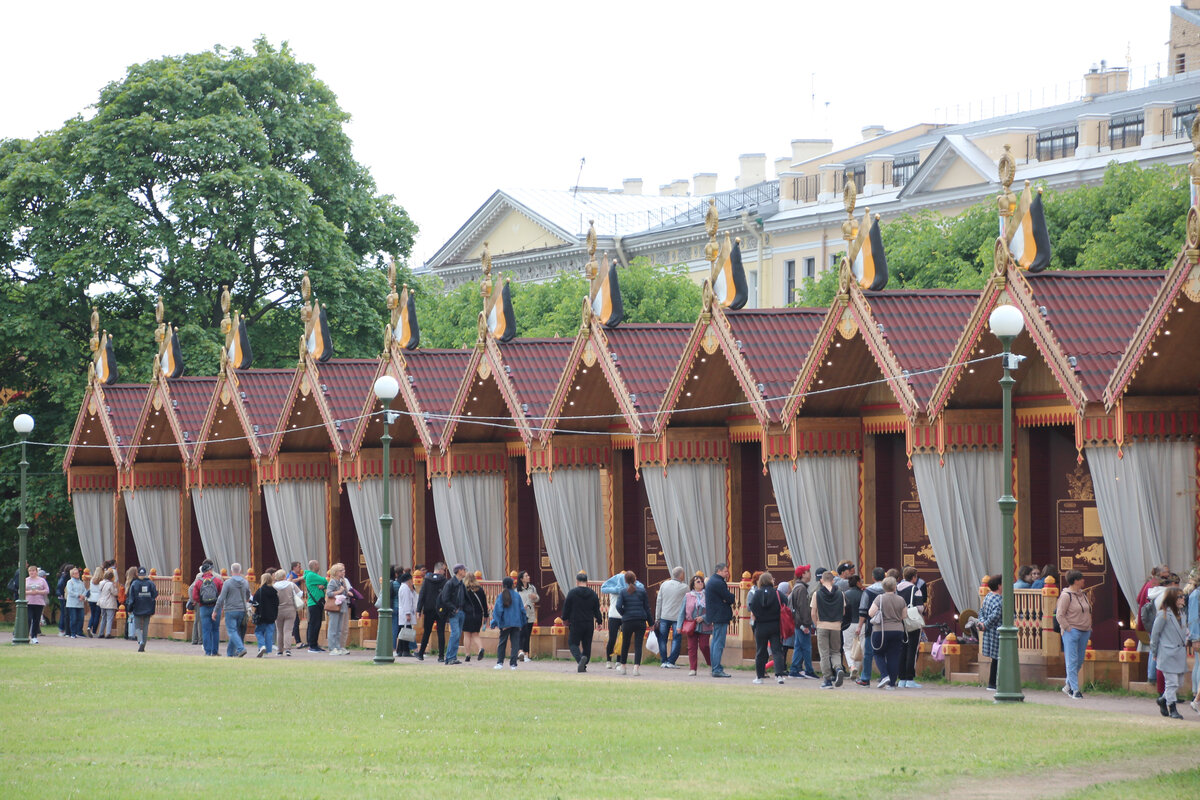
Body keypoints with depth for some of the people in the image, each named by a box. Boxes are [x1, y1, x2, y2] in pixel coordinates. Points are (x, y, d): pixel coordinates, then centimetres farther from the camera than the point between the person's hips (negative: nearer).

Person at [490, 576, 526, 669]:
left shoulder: (501, 596, -5)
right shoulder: (517, 595, 1)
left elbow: (498, 610, -8)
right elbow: (522, 609, 4)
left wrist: (493, 623, -3)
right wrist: (522, 623, 13)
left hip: (505, 623, -1)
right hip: (516, 623, 1)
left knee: (502, 643, 9)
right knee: (514, 643, 3)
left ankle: (500, 663, 6)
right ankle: (513, 664, -1)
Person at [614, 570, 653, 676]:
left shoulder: (623, 592, -2)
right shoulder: (642, 591, 1)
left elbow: (618, 606, -13)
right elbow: (647, 607, 3)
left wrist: (624, 614, 6)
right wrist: (651, 622, 8)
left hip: (627, 621, 0)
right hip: (641, 621, 0)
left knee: (625, 644, 15)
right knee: (638, 644, 1)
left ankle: (622, 667, 26)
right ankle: (636, 667, -10)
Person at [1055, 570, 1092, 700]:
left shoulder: (1083, 595, 14)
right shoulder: (1066, 596, -10)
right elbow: (1060, 615, -12)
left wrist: (1089, 628, 15)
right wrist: (1068, 629, -16)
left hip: (1084, 632, 8)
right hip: (1071, 632, -8)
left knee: (1079, 661, 11)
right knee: (1072, 661, -6)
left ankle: (1068, 685, 24)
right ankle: (1075, 690, -6)